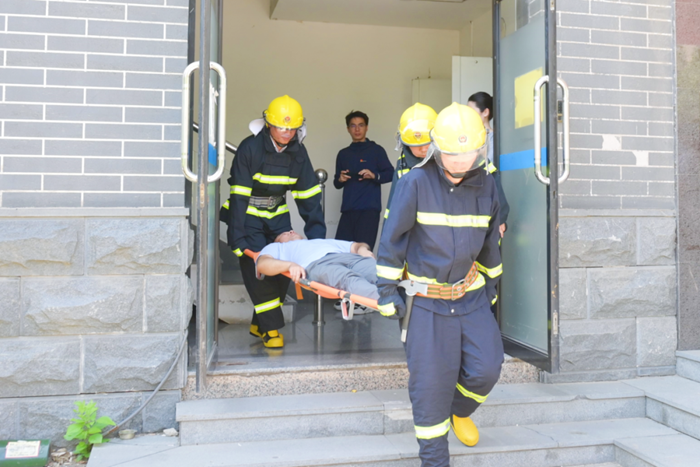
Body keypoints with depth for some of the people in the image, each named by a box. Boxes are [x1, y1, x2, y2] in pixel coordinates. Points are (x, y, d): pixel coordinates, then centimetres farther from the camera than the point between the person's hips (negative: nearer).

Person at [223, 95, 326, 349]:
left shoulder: (298, 152, -6)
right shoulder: (250, 148, -20)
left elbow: (308, 194, -5)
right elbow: (239, 194, -21)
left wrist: (316, 233, -13)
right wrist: (237, 237, -25)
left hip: (278, 216, 5)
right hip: (249, 217, -5)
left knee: (283, 268, -1)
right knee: (258, 269, -13)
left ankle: (259, 323, 15)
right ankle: (271, 328, -2)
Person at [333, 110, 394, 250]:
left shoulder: (376, 150, 5)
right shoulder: (343, 154, 18)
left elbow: (390, 174, -1)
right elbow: (336, 184, 22)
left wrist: (374, 175, -19)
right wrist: (340, 180, -1)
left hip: (369, 209, -4)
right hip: (348, 209, 5)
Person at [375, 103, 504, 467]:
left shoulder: (485, 185, 0)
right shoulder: (414, 184, -14)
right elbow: (391, 239, -9)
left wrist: (490, 286, 20)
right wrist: (387, 293, -8)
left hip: (470, 295, 4)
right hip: (427, 299, -4)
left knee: (485, 368, -2)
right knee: (430, 380, -1)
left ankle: (459, 411, 32)